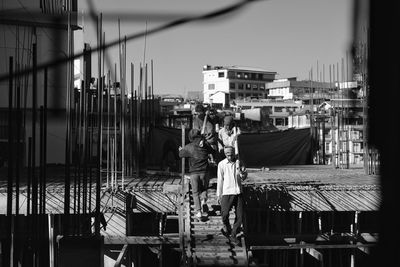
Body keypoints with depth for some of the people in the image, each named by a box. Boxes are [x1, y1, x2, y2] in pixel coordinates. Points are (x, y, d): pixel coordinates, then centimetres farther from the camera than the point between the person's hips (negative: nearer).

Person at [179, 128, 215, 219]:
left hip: (194, 173, -2)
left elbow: (181, 154, 10)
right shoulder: (205, 145, -2)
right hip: (204, 172, 2)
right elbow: (212, 151, 19)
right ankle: (204, 200, -4)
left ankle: (198, 211, -3)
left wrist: (180, 150, 33)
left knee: (196, 193, 4)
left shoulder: (189, 147, -8)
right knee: (204, 189, 21)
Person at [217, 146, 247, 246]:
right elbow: (220, 180, 2)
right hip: (227, 192, -3)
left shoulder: (239, 162, 5)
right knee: (224, 215, -11)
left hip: (238, 192, 3)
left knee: (240, 216, 1)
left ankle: (233, 236, 15)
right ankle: (227, 228, 20)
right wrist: (219, 195, 4)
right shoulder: (221, 164, -2)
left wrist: (239, 170, -15)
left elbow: (244, 177, 6)